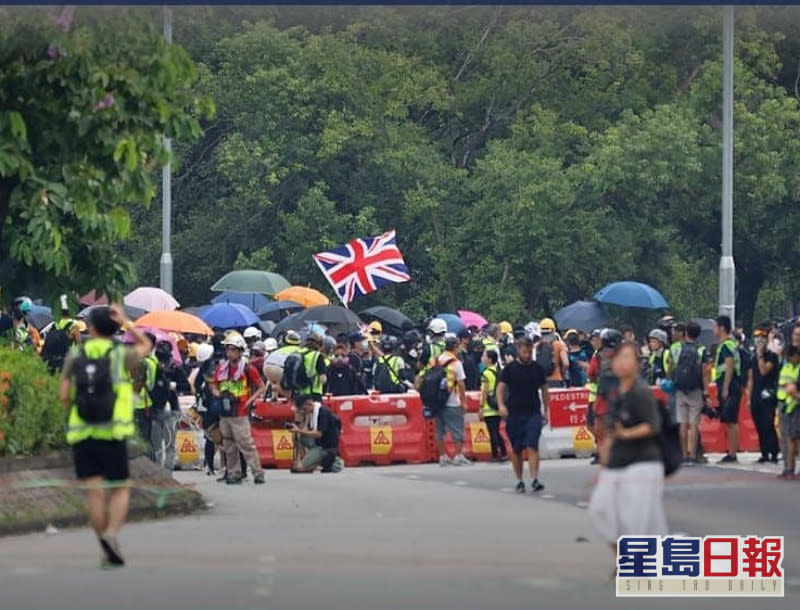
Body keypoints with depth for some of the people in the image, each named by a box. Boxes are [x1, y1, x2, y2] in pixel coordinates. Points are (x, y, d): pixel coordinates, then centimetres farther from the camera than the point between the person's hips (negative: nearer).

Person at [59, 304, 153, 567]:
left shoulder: (75, 355, 5)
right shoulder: (121, 354, 1)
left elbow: (64, 395, 2)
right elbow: (145, 346, 23)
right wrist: (126, 323, 15)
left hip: (82, 433, 2)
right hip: (112, 433, -2)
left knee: (95, 491, 3)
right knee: (121, 488, 7)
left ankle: (106, 550, 3)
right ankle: (112, 532, -17)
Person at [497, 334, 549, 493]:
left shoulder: (537, 368, 7)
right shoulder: (510, 368, 2)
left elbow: (544, 389, 16)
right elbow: (500, 387, -2)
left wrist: (545, 411, 13)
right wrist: (501, 405, -18)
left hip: (533, 413, 0)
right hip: (514, 413, 0)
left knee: (532, 446, -13)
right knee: (516, 450, 6)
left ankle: (534, 480, -18)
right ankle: (519, 481, 18)